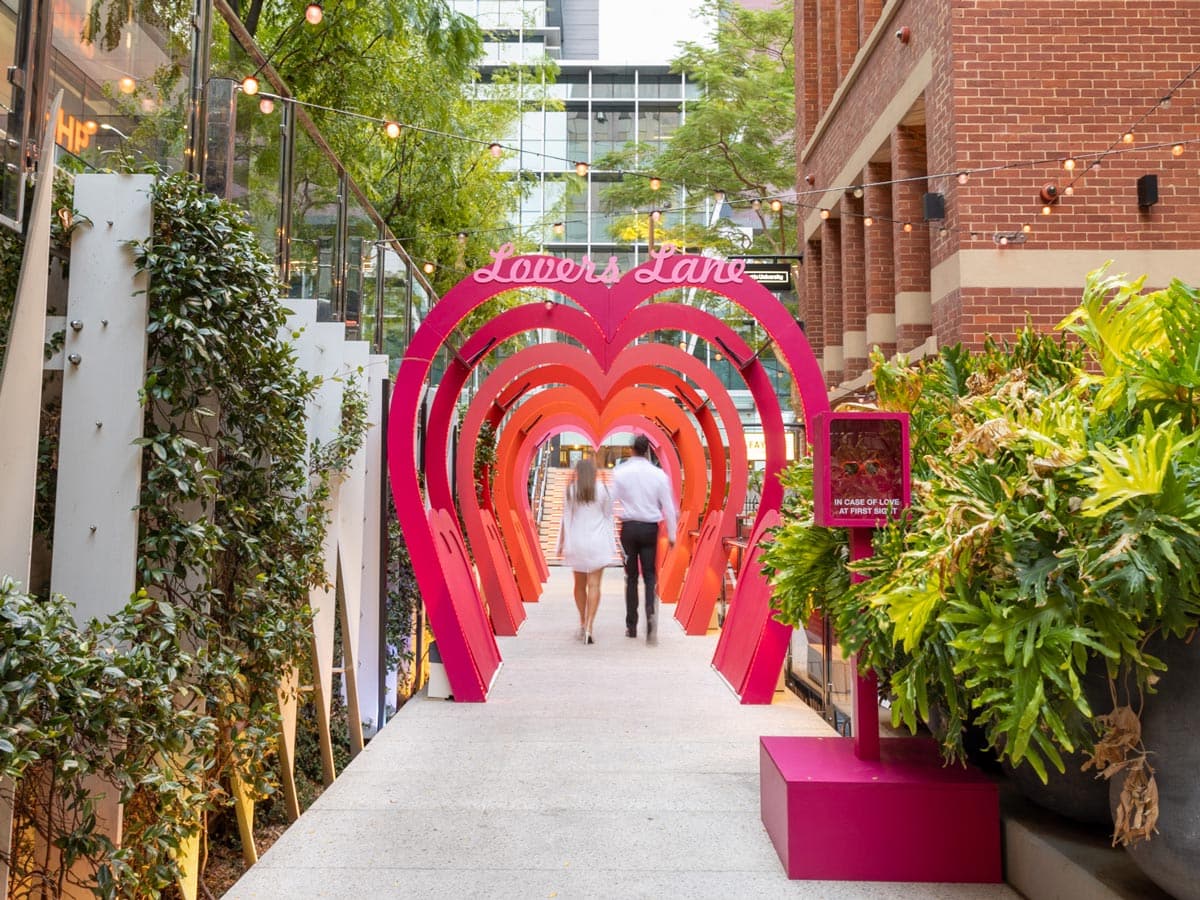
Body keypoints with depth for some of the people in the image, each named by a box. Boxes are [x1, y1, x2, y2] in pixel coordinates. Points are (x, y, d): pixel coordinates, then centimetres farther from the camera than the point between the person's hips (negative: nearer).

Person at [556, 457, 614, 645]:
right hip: (597, 543, -1)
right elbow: (608, 516, 4)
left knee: (580, 584, 16)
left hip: (576, 542, 1)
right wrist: (611, 544, 13)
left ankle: (582, 624, 26)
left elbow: (566, 519, -2)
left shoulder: (571, 491, -2)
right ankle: (589, 629, -12)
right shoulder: (603, 489, -2)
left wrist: (562, 543, 5)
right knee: (594, 585, -3)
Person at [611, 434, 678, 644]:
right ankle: (651, 610, -20)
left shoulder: (620, 472, -4)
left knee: (631, 577, 9)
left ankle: (631, 626, 13)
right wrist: (671, 535, 9)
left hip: (629, 527, 0)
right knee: (650, 575, 7)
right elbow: (668, 506, 1)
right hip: (650, 528, 0)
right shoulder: (658, 474, -1)